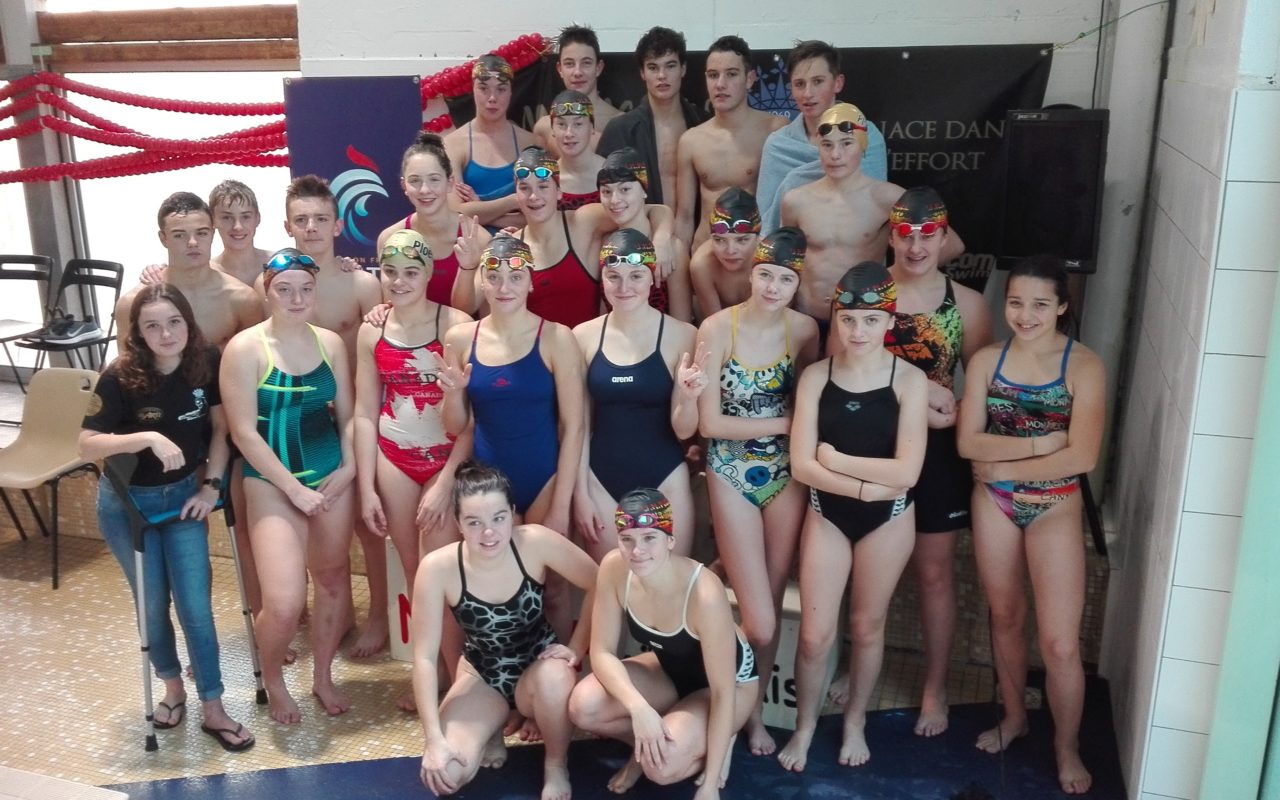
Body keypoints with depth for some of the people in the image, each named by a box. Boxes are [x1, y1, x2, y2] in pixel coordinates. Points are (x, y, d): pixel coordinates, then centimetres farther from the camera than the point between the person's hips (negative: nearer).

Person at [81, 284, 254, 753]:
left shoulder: (207, 364, -13)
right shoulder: (120, 377, -21)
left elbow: (221, 428, -2)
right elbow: (87, 445, -23)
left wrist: (211, 486, -6)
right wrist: (148, 438, -35)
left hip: (184, 495, 2)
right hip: (127, 503, -2)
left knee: (195, 604, 0)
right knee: (153, 604, 10)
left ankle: (213, 710, 11)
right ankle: (172, 686, 34)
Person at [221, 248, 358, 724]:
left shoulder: (330, 343, 3)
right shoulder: (245, 349, -11)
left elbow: (347, 415, 9)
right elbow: (244, 432, -12)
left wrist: (349, 467, -6)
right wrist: (294, 489, -13)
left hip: (331, 478, 5)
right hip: (272, 482, -4)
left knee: (332, 578, 15)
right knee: (284, 603, -13)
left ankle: (323, 677, 37)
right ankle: (272, 679, 19)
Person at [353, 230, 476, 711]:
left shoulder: (455, 326, -11)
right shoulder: (372, 332, 3)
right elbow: (365, 414, 6)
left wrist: (446, 482, -16)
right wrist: (366, 489, 2)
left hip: (447, 459, -4)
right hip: (393, 460, 4)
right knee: (412, 573, 10)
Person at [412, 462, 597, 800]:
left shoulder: (535, 543, -25)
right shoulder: (437, 568, -24)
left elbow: (600, 587, -12)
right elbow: (425, 656, -20)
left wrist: (576, 648, -12)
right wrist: (434, 739, -24)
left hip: (538, 668, 0)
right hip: (482, 675, 1)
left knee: (554, 677, -37)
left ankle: (556, 765, -6)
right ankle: (491, 729, 13)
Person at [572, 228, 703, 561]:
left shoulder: (681, 336, -9)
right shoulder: (584, 336, -3)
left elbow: (683, 430, -6)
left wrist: (688, 397, -26)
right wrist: (580, 492, 2)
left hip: (665, 481, -1)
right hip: (601, 481, 2)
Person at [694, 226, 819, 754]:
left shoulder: (804, 330, -3)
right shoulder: (717, 328, -13)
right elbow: (710, 423, -13)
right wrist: (786, 423, -13)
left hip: (787, 475, 3)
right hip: (733, 476, -3)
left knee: (772, 606, 11)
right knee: (759, 622, -4)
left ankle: (754, 706, 33)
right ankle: (747, 709, 25)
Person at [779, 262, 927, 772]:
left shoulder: (909, 380, -12)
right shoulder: (815, 376, -6)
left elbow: (906, 472, -19)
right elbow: (802, 466, -12)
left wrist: (835, 459, -14)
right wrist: (867, 484, -20)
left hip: (888, 519, -1)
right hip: (827, 515, 1)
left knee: (867, 627, 16)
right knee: (815, 634, 5)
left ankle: (855, 722, 38)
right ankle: (804, 726, 28)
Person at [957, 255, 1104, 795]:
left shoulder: (1084, 366, -13)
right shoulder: (985, 361, -3)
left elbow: (1082, 457, -20)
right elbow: (968, 442, -10)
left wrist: (1004, 466, -14)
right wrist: (1041, 443, -20)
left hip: (1055, 508, -3)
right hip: (994, 504, 3)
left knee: (1059, 642, -1)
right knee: (1004, 616, 18)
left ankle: (1067, 748, 23)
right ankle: (1013, 716, 41)